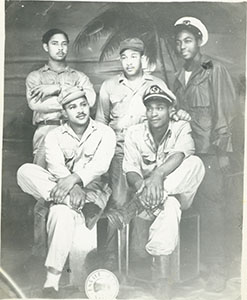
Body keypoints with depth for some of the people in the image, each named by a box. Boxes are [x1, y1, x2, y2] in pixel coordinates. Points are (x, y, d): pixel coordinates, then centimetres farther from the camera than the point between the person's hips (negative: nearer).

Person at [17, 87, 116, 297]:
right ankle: (69, 200, -28)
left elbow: (101, 164, -15)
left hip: (91, 191, -3)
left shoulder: (104, 133, 2)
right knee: (25, 171, -22)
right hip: (59, 188, 3)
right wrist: (72, 189, -28)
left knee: (61, 212, -36)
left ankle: (53, 279, -28)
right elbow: (55, 167, -10)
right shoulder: (54, 136, 7)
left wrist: (75, 178, -32)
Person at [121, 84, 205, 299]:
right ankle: (162, 282, -36)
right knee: (168, 207, -39)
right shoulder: (134, 133, 2)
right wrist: (140, 185, -33)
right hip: (145, 195, -1)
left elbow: (181, 154, -22)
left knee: (195, 164, -30)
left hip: (177, 188, 1)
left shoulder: (181, 128, 0)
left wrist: (158, 174, -42)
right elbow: (130, 168, -8)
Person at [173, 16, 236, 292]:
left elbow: (227, 112, -4)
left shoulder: (215, 70, 2)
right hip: (186, 151, 5)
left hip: (210, 151, -5)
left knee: (210, 209, -5)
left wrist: (222, 151, -10)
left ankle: (217, 270, 5)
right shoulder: (179, 78, 18)